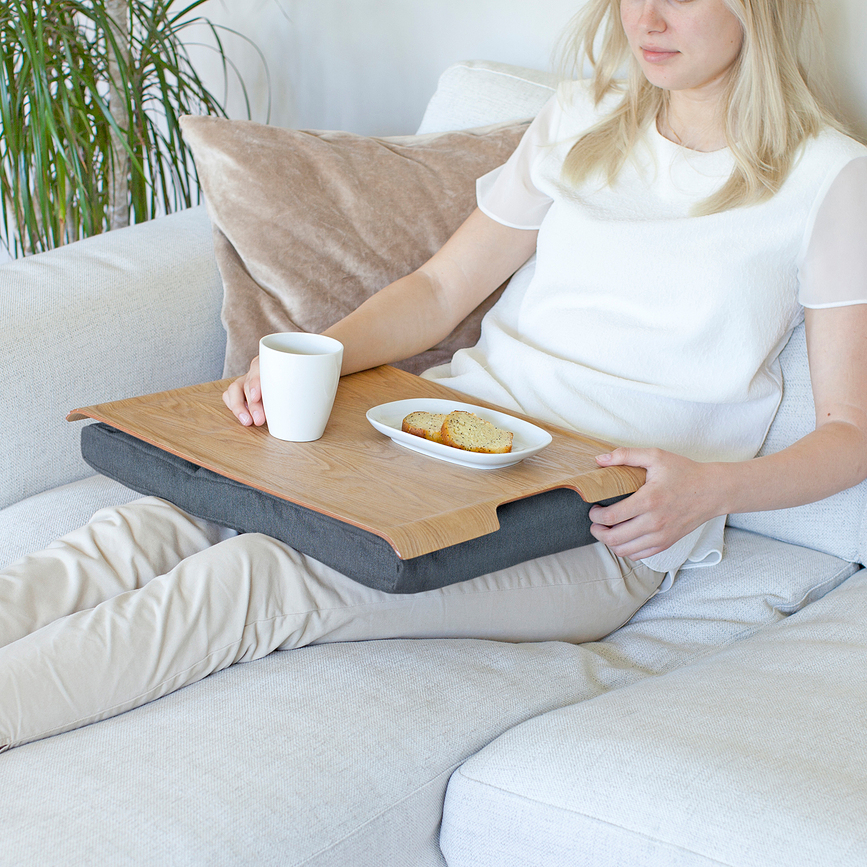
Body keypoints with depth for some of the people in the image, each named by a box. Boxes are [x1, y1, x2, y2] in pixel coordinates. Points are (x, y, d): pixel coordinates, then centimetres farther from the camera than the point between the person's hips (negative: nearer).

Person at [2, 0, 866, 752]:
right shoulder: (582, 118, 14)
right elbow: (440, 288, 12)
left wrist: (712, 488, -22)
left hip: (603, 528, -5)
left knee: (262, 575, -28)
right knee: (171, 517, -22)